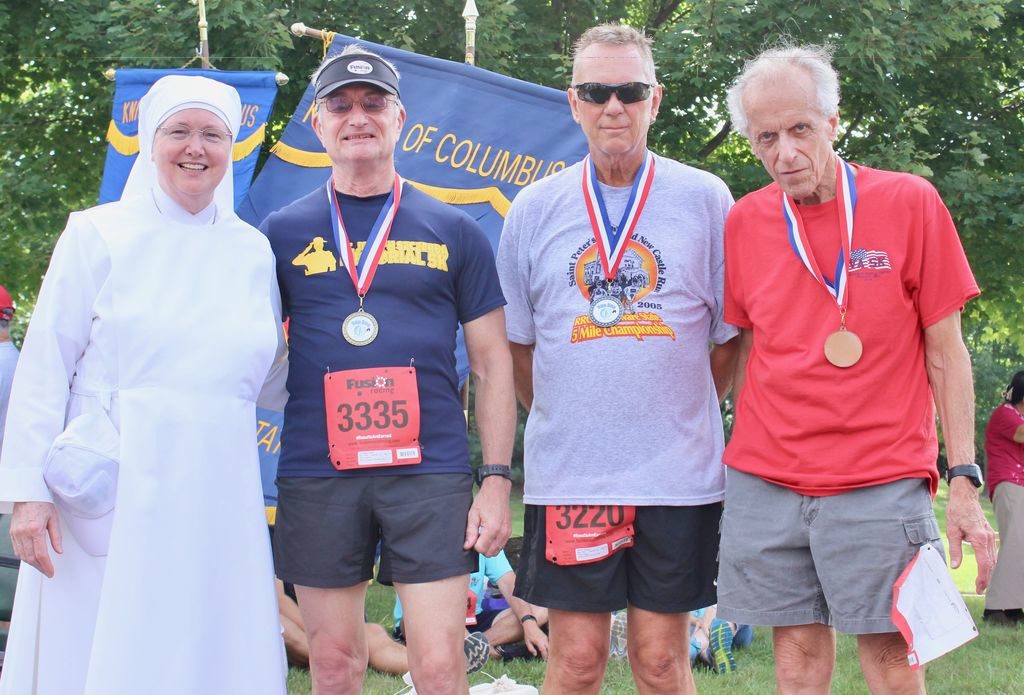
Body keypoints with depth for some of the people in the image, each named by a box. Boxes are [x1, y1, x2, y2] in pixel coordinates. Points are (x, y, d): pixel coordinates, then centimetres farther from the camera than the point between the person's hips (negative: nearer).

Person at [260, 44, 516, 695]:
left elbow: (492, 362, 7)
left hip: (431, 472, -1)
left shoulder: (454, 232, 7)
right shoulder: (283, 232, 8)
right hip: (316, 476, 1)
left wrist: (497, 479, -1)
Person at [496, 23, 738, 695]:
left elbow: (733, 336, 8)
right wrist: (562, 422, 10)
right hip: (568, 472, 1)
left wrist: (679, 414, 7)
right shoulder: (534, 210, 5)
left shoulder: (706, 199, 2)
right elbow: (515, 341, 14)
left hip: (678, 471, 0)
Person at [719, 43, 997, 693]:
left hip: (880, 485, -3)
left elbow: (945, 353, -1)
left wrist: (965, 482, -5)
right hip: (765, 486, 3)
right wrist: (750, 454, 12)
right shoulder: (745, 222, 5)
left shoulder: (910, 202, -3)